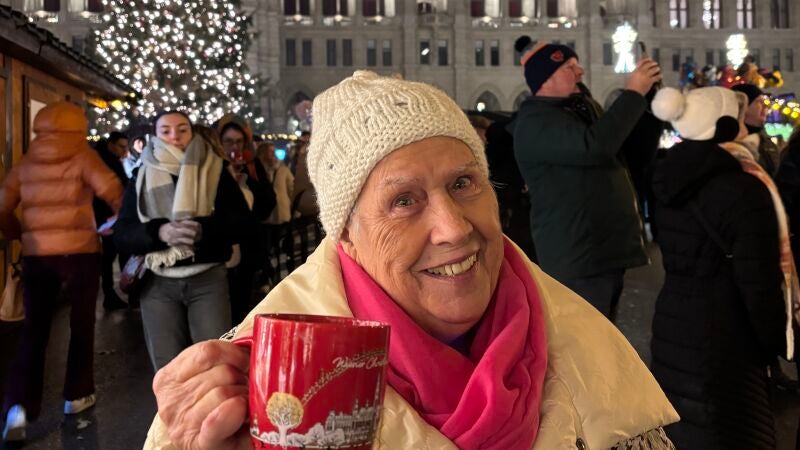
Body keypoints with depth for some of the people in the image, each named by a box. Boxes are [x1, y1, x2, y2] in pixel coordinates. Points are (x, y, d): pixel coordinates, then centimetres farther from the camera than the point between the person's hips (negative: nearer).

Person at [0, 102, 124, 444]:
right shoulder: (82, 157, -5)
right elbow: (112, 191, -17)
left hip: (36, 255, 3)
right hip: (79, 252, -3)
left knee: (33, 330, 9)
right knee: (81, 326, 13)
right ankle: (76, 395, 22)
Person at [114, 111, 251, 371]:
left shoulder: (215, 170, 6)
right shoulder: (142, 177, 10)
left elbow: (240, 221, -4)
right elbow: (122, 235, 1)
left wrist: (203, 229, -23)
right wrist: (160, 232, -19)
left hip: (208, 278, -1)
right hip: (158, 282, 2)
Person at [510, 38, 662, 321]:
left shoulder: (583, 106, 14)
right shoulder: (535, 120, -15)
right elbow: (593, 145, -31)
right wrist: (633, 93, -20)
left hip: (608, 248, 9)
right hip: (578, 256, -9)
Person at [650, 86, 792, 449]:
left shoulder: (671, 181, 5)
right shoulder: (744, 190, -19)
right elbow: (760, 285, -17)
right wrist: (776, 344, -2)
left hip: (671, 328, 7)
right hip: (722, 344, -7)